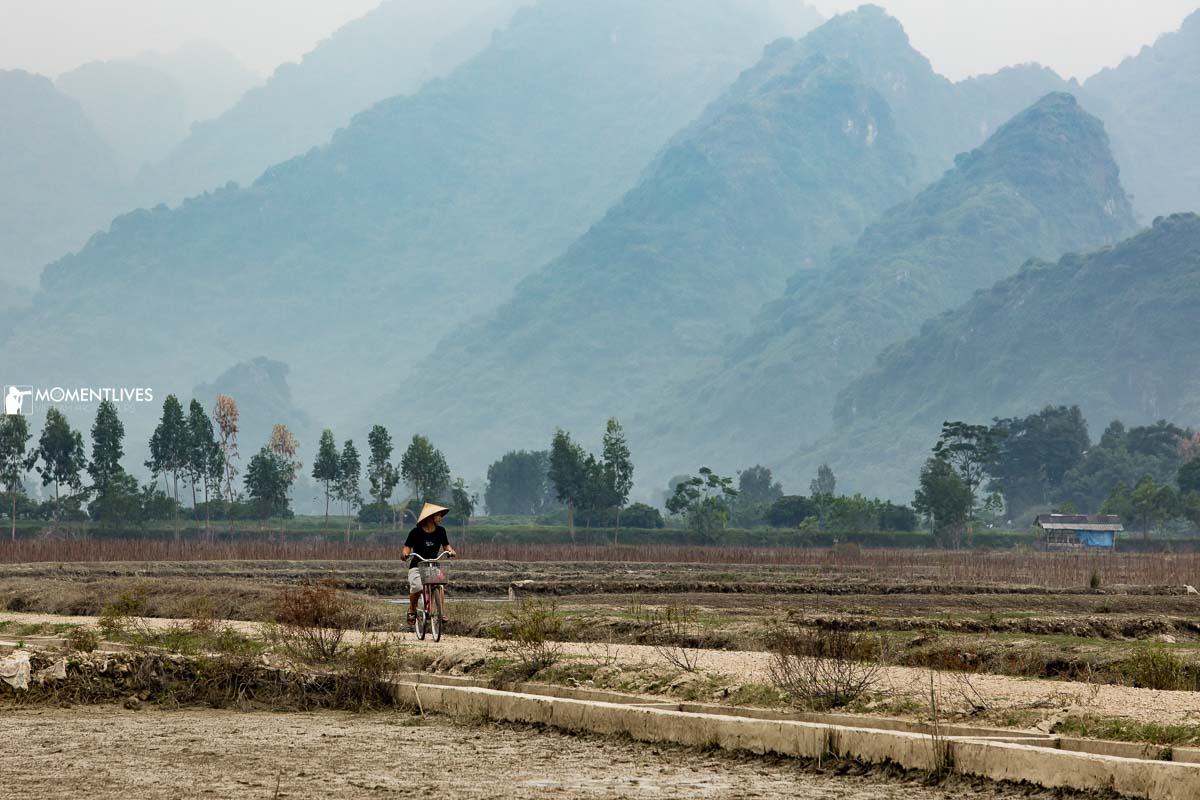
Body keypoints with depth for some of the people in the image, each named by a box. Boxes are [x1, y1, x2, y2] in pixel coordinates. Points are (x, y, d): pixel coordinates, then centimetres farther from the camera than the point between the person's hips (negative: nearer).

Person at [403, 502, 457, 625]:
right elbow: (407, 548, -5)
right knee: (417, 587, -29)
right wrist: (405, 554, -28)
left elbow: (446, 546, 7)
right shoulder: (416, 532, -7)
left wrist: (450, 551, -16)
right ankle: (412, 610, -3)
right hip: (416, 567, -3)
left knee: (440, 585, -27)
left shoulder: (440, 531, 3)